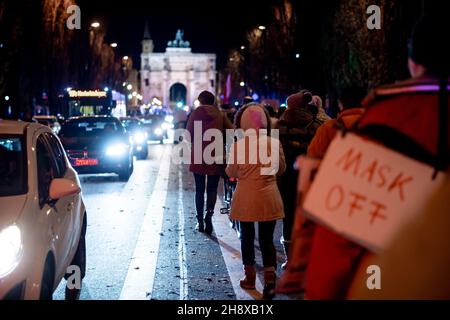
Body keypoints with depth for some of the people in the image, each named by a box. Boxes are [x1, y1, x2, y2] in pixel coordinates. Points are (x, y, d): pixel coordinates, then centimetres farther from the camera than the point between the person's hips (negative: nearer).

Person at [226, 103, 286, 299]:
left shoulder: (238, 145, -11)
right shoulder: (274, 144, -6)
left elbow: (231, 173, -2)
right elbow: (281, 169, 9)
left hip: (246, 198, -1)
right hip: (269, 197, 1)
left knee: (247, 237, 15)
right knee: (267, 239, 7)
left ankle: (250, 278, 26)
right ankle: (270, 278, -8)